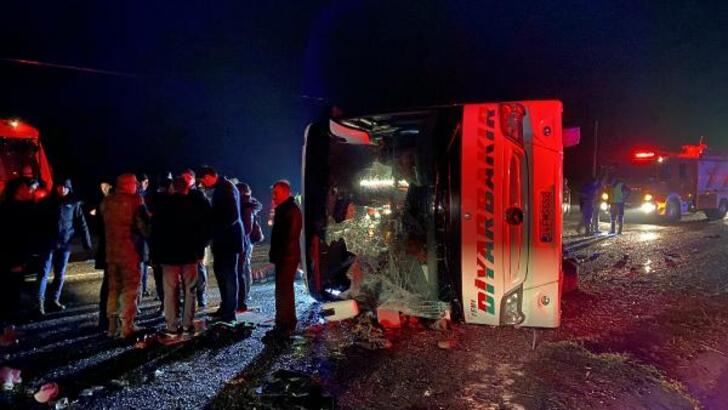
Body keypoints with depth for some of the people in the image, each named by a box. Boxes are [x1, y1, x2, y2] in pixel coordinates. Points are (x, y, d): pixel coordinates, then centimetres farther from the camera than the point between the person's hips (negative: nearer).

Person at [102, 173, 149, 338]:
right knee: (130, 288, 2)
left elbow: (103, 224, 13)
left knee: (113, 287, 15)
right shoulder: (135, 200, -9)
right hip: (130, 250, -5)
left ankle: (112, 325, 19)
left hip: (111, 250, 5)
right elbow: (143, 223, -8)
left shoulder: (106, 202, 8)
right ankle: (127, 326, 1)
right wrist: (146, 236, 7)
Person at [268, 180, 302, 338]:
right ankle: (288, 323, 27)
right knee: (285, 290, 17)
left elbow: (289, 236, -21)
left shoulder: (291, 210, -15)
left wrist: (277, 255, -19)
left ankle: (284, 325, -4)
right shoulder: (283, 209, 15)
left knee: (283, 291, -8)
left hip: (287, 257, -10)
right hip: (283, 257, 10)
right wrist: (275, 253, 14)